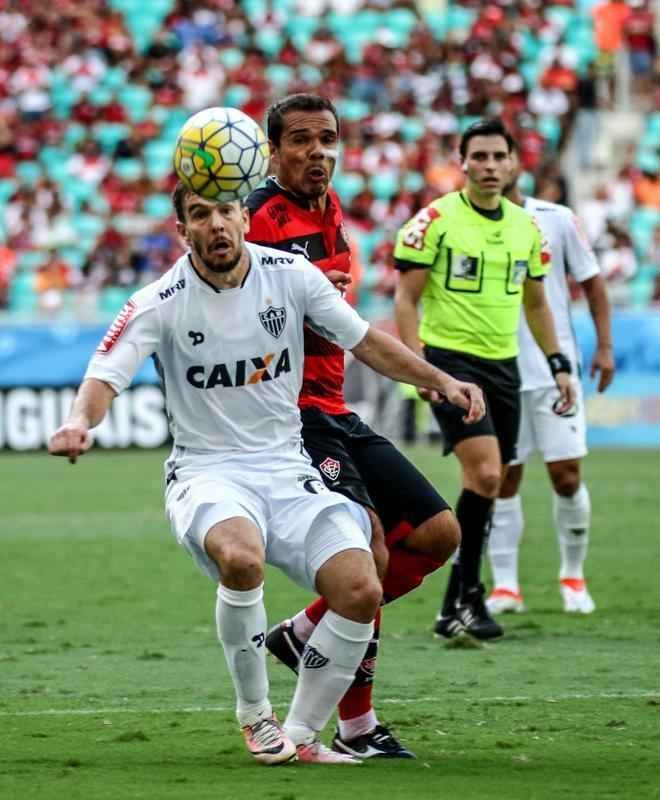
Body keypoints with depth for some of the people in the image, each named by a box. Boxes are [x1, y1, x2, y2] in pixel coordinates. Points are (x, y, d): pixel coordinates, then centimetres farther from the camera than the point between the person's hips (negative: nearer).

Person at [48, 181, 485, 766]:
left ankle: (301, 734, 3)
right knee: (241, 557, -37)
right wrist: (81, 422, -40)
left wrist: (441, 381, 3)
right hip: (206, 471, -3)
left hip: (287, 468, 4)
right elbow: (106, 376, -18)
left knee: (361, 591, -17)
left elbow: (366, 342, 11)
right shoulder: (160, 303, -9)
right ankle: (254, 715, -13)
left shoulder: (291, 276, 0)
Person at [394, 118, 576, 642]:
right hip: (450, 360, -6)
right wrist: (417, 361, -17)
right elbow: (407, 297, -7)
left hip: (503, 364, 6)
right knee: (485, 473, -20)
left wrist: (558, 364, 14)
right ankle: (470, 596, -8)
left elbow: (535, 303, 21)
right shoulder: (435, 220, -7)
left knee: (487, 485, 6)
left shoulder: (525, 226, 10)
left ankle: (456, 607, 16)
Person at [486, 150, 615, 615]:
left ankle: (573, 575, 16)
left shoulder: (557, 219, 1)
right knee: (503, 479, 1)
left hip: (554, 369, 0)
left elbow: (592, 281, 7)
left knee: (567, 476, -3)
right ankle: (505, 585, 7)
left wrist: (604, 346, 1)